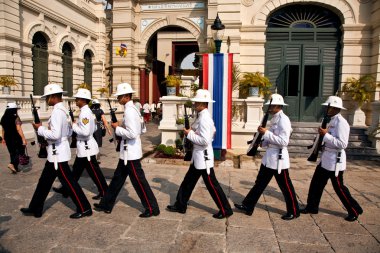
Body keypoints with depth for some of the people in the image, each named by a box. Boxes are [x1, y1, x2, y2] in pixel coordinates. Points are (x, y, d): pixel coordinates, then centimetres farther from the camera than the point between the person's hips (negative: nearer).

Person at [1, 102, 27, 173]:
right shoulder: (15, 118, -15)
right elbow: (18, 129, -21)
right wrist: (23, 139, -21)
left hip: (8, 138, 6)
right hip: (16, 138, -6)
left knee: (12, 153, 16)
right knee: (20, 152, 10)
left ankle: (15, 168, 22)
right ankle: (12, 164, -9)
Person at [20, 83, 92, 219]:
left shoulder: (57, 111, -19)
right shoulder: (63, 110, 11)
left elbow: (55, 135, -28)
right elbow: (69, 133, 16)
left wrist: (40, 129, -13)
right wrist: (45, 132, 14)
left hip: (57, 153, -10)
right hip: (57, 152, 10)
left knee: (68, 181, -2)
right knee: (44, 181, 18)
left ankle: (84, 208, 9)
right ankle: (35, 209, 32)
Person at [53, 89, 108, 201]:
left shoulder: (85, 112, -20)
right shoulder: (88, 111, 11)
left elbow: (85, 132, -29)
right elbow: (94, 129, 17)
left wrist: (74, 126, -14)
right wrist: (77, 125, 11)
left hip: (86, 147, -10)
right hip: (84, 147, 10)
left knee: (94, 171, 0)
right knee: (76, 169, 19)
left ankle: (104, 192, 11)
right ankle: (66, 189, 32)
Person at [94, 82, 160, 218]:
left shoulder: (129, 110, -19)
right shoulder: (131, 109, 11)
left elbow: (132, 133, -27)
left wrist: (117, 128, -14)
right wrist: (120, 127, 7)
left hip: (130, 152, -10)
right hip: (128, 151, 10)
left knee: (138, 181, 0)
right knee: (117, 178, 18)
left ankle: (152, 208, 13)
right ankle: (106, 205, 32)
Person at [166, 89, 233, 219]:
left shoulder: (204, 118, -22)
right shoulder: (203, 116, 9)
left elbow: (205, 141, -28)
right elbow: (211, 133, 18)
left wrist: (189, 134, -17)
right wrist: (192, 131, 8)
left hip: (203, 156, -10)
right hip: (198, 156, 10)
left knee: (211, 184, 2)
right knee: (188, 181, 18)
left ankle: (225, 210, 18)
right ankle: (180, 205, 32)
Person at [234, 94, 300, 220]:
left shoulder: (283, 119, -17)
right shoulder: (275, 119, 11)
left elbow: (283, 141, -24)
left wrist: (266, 132, -23)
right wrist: (261, 142, 5)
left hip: (278, 158, -9)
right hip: (269, 156, 9)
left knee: (285, 186, 6)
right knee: (260, 183, 13)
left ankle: (294, 211, 25)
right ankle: (248, 206, 22)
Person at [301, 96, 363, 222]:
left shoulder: (341, 122, -18)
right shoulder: (331, 121, 11)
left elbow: (342, 144, -26)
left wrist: (325, 135, -26)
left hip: (335, 161, -9)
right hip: (325, 159, 9)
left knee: (339, 187, 4)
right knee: (316, 183, 13)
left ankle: (355, 211, 23)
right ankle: (312, 207, 27)